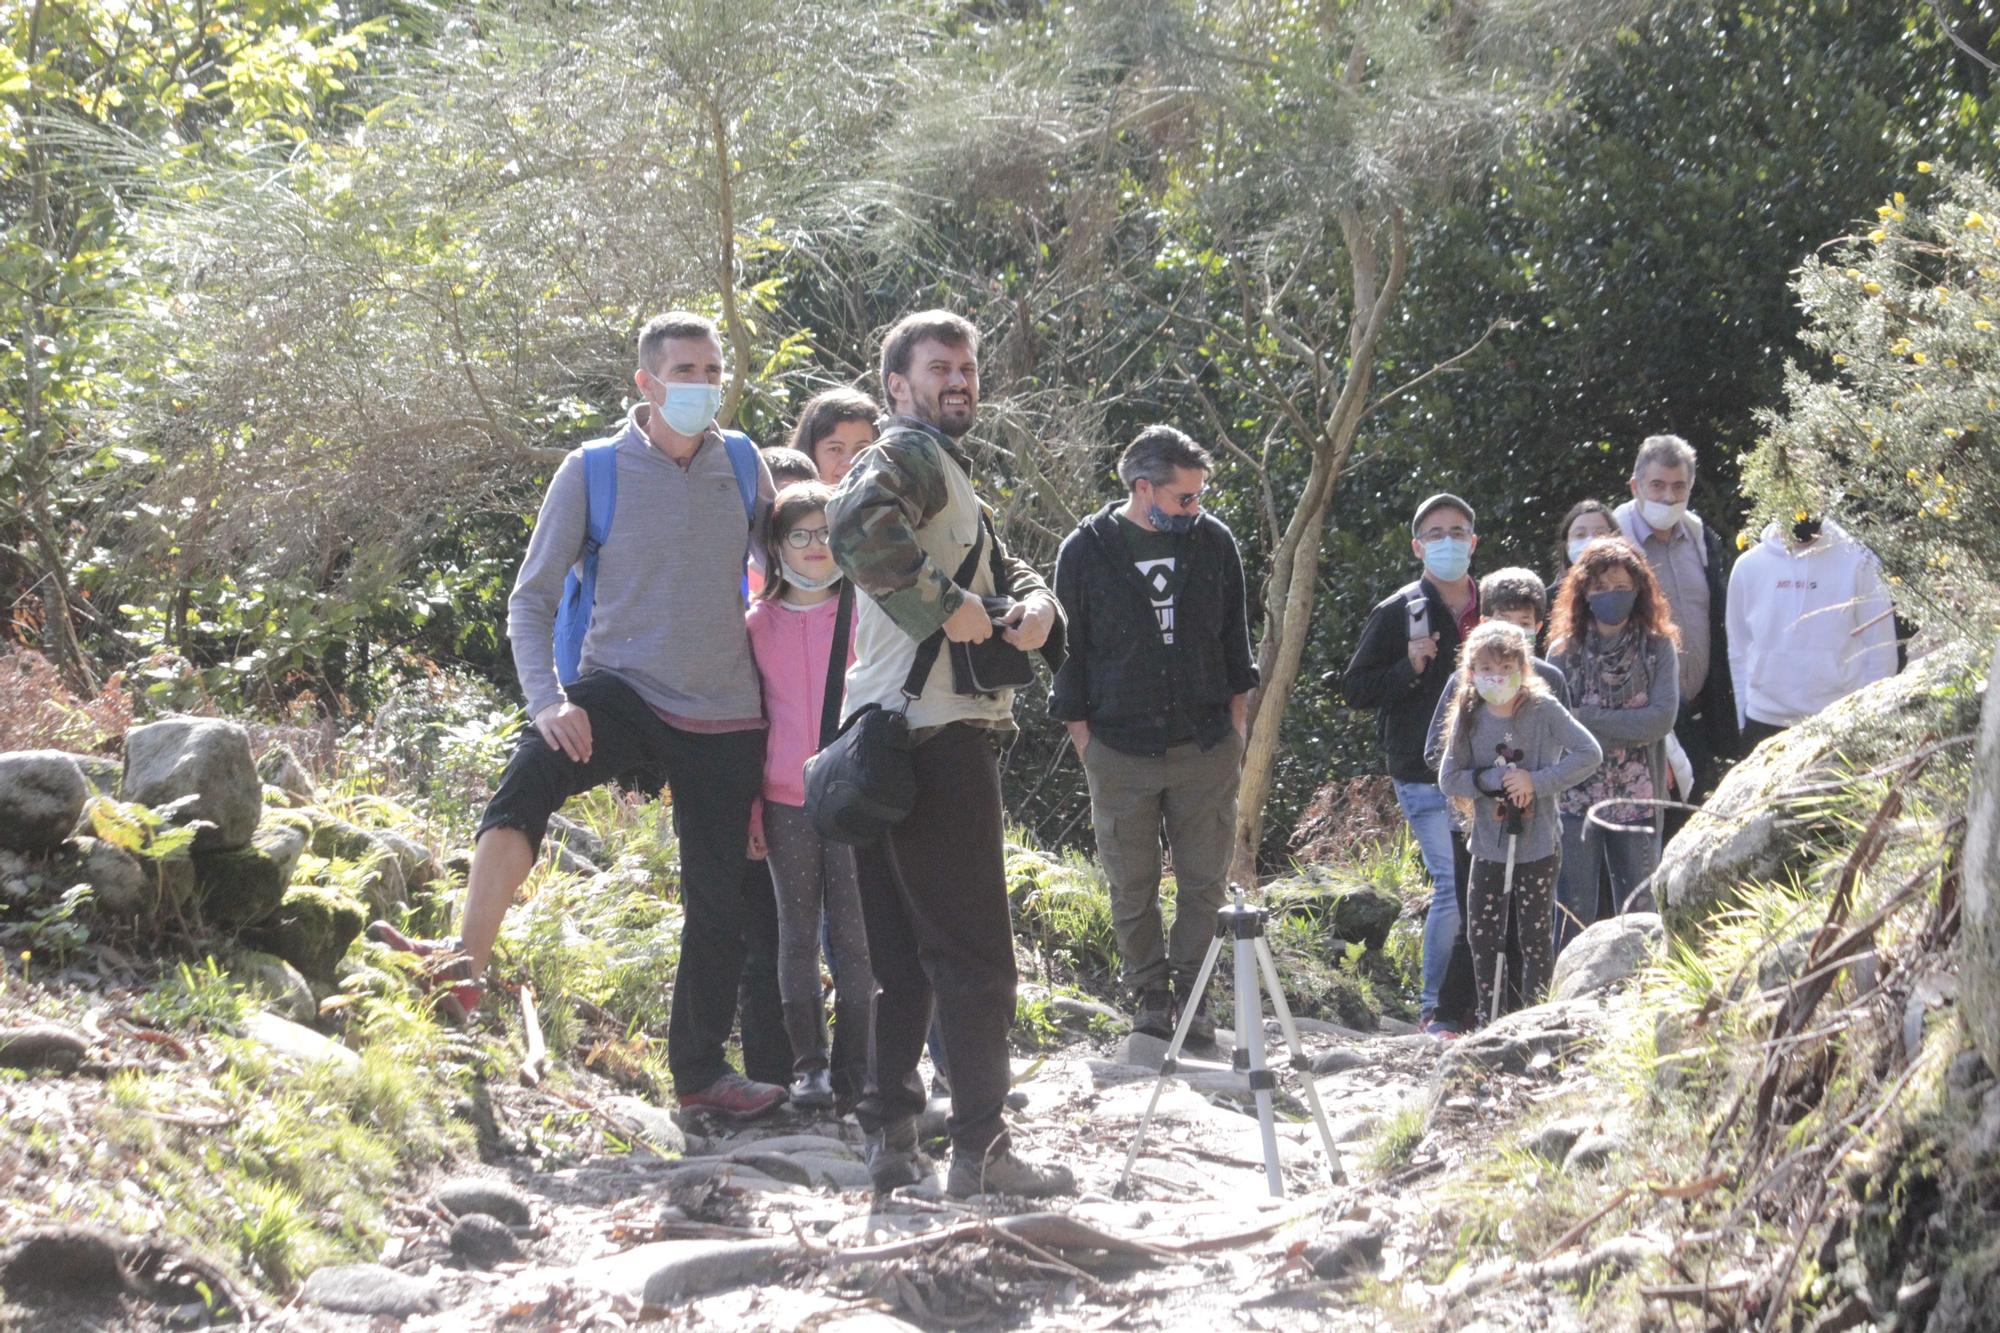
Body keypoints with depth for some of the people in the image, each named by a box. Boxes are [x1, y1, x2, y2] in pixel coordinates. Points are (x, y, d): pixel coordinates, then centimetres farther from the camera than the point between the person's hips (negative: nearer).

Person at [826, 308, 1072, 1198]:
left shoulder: (947, 471, 26)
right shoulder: (906, 453, -7)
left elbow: (999, 566, 25)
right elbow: (858, 524, -28)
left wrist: (1034, 602, 2)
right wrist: (944, 604, -22)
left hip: (900, 745, 10)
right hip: (933, 735, -10)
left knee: (903, 958, 11)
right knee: (974, 955, -7)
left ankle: (888, 1139, 14)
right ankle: (979, 1150, -5)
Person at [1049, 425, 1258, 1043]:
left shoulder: (1214, 541, 3)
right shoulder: (1086, 551, -4)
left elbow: (1234, 637, 13)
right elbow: (1068, 650, 2)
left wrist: (1234, 721, 9)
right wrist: (1082, 737, 0)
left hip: (1205, 744, 2)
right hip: (1119, 751, -2)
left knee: (1206, 879, 5)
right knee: (1132, 887, 5)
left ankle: (1192, 989, 19)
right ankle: (1150, 995, 19)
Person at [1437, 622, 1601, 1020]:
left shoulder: (1544, 710, -9)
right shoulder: (1469, 717, 0)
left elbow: (1589, 754, -13)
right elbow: (1448, 778, -1)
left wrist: (1537, 781, -19)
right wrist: (1494, 779, -16)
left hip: (1539, 848, -3)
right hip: (1488, 848, 3)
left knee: (1533, 939, 2)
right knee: (1483, 938, 4)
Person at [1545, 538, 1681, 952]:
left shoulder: (1659, 648, 1)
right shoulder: (1564, 651, 2)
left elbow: (1662, 718, -11)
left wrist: (1585, 720, -13)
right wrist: (1628, 728, -13)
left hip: (1638, 802, 0)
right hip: (1576, 800, 0)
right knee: (1574, 916, 4)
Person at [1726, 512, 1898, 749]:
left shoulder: (1857, 562, -3)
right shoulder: (1749, 566, 5)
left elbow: (1881, 651, 0)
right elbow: (1739, 654, 11)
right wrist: (1744, 720, 8)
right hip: (1765, 726, 2)